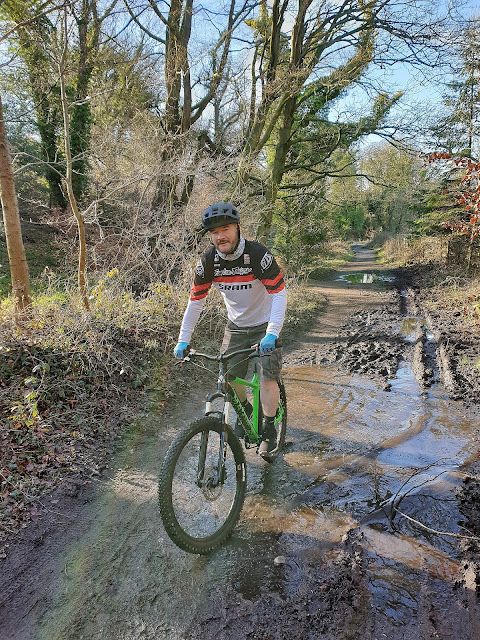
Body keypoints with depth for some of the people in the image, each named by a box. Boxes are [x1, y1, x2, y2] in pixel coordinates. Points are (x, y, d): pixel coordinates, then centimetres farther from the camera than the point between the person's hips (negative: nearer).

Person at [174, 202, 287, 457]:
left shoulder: (258, 254, -24)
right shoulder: (208, 261, -12)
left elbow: (279, 293, -26)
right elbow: (195, 301, -6)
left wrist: (272, 333, -38)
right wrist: (183, 340, -10)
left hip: (265, 325, -4)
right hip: (236, 325, 4)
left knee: (267, 377, -13)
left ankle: (269, 431, 6)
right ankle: (246, 411, 33)